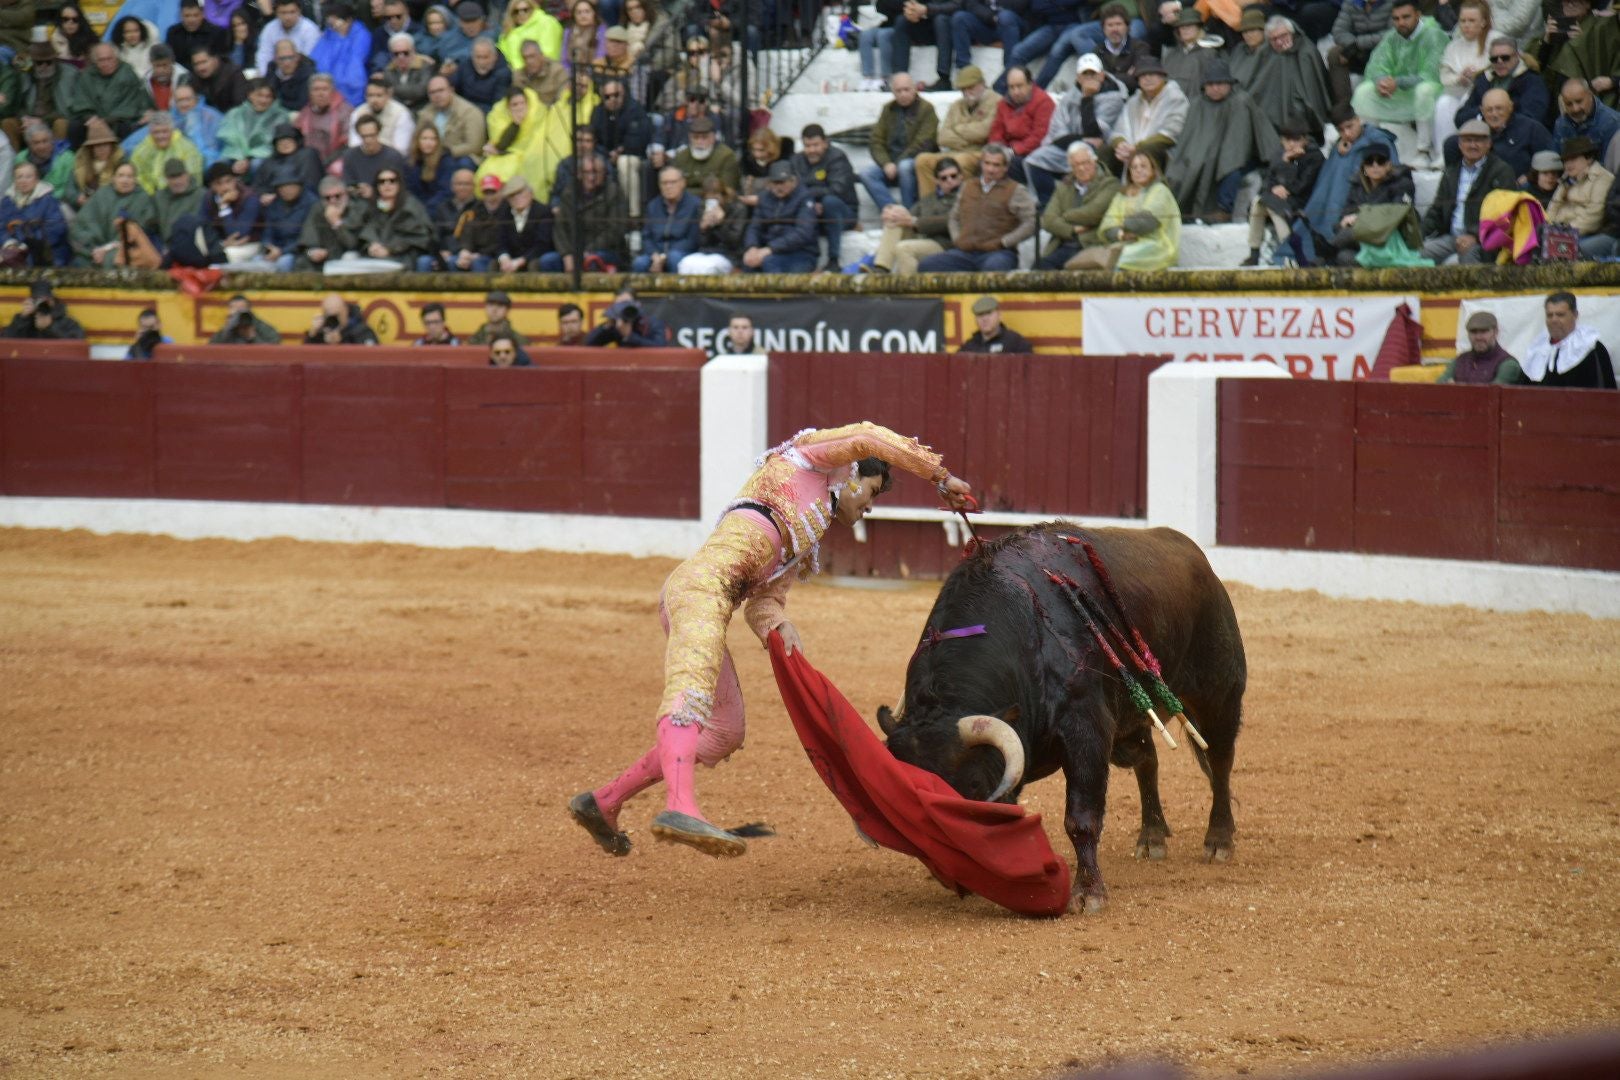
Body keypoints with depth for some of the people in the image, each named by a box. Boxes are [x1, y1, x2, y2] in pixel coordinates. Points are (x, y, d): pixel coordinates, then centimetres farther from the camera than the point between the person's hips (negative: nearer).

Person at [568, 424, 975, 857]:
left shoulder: (804, 545, 36)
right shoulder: (805, 458, 18)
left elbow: (762, 603, 23)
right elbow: (868, 439, 2)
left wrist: (780, 626, -1)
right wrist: (941, 476, 9)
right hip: (702, 578, -10)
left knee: (723, 735, 13)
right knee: (692, 689, -31)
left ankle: (603, 804, 21)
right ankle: (680, 808, -55)